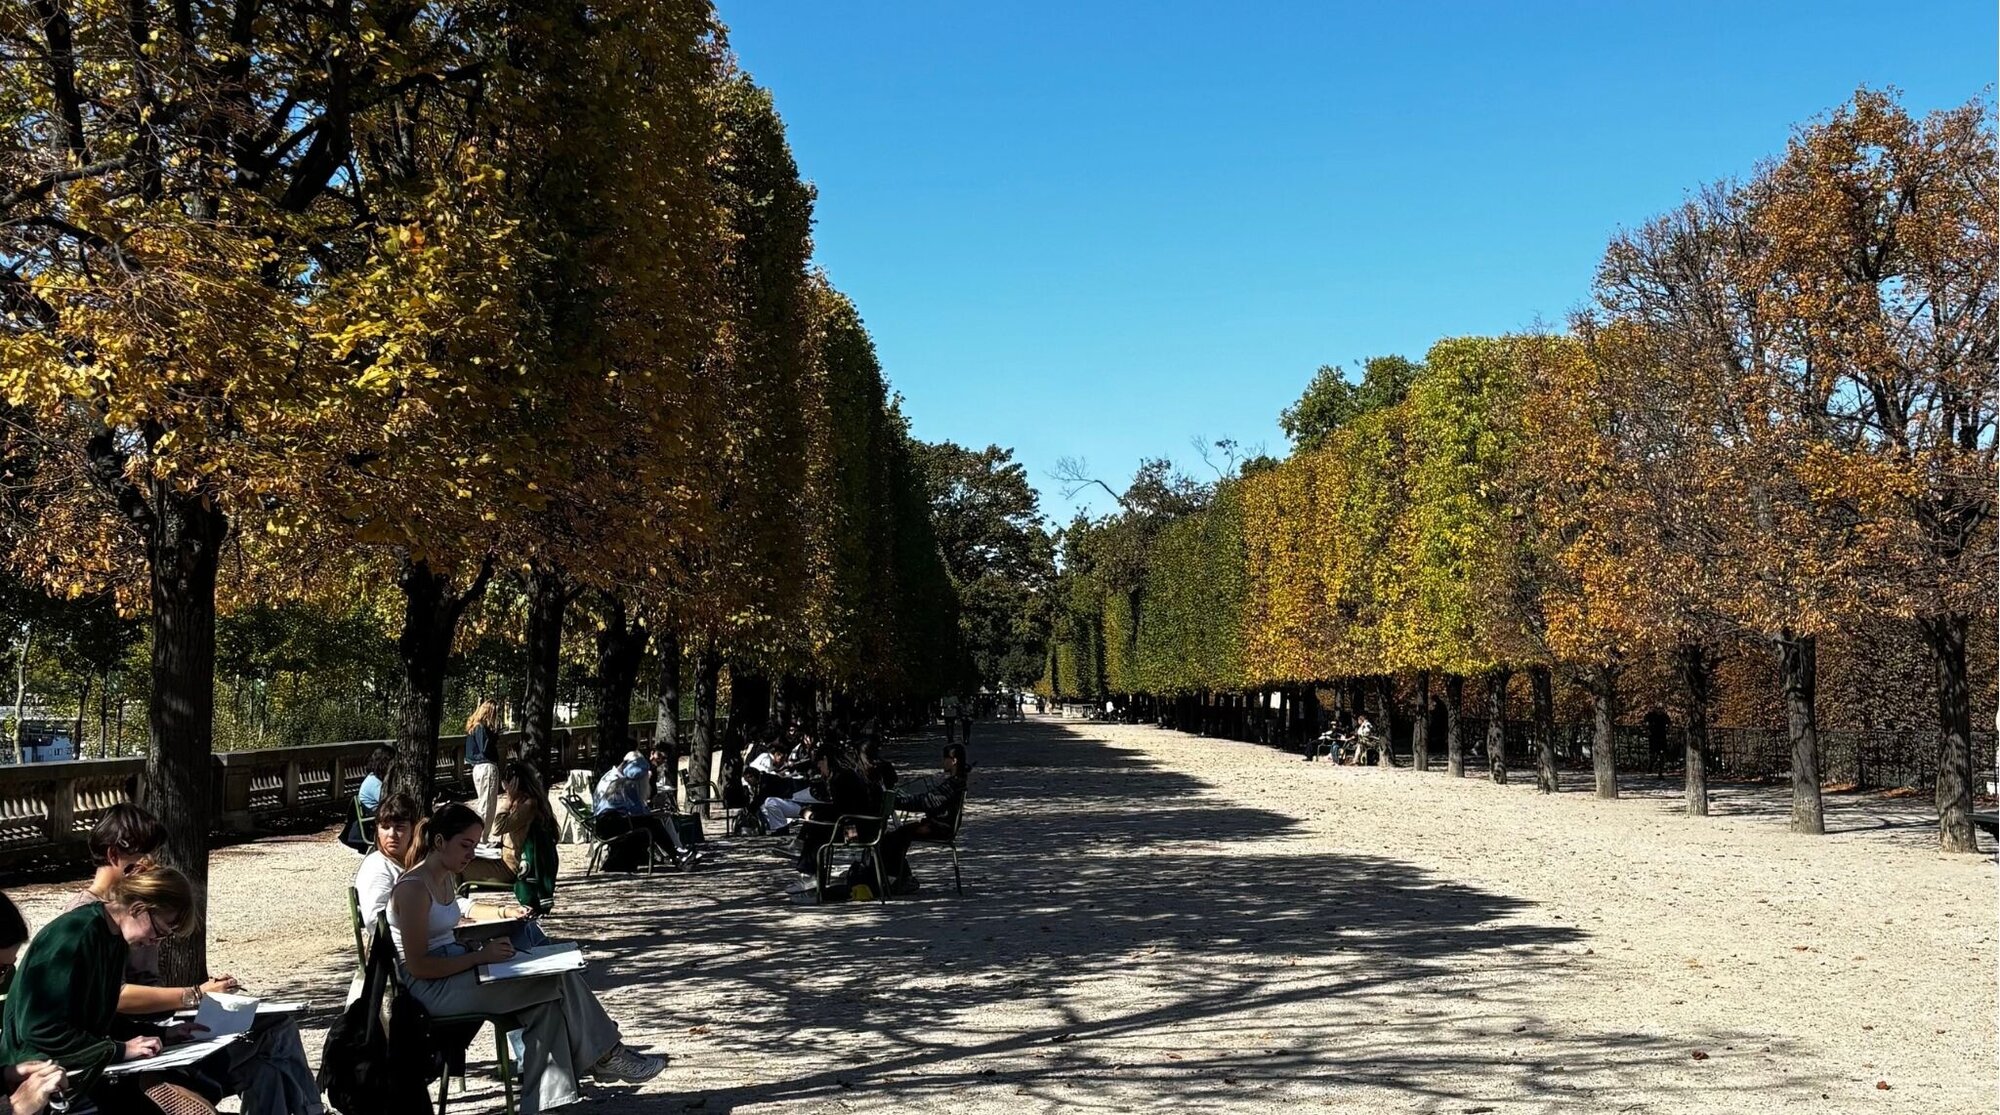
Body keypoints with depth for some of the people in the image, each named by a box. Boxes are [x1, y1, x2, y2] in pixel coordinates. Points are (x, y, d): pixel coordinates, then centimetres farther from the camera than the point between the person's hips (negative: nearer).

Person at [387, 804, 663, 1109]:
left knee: (547, 1001, -13)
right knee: (558, 980, -16)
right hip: (431, 990, -9)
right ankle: (604, 1055, -1)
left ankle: (543, 1100, -15)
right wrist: (479, 956, -20)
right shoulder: (413, 888, -17)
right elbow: (418, 966, -20)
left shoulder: (447, 878, 11)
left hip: (456, 970, 9)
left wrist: (485, 950, 1)